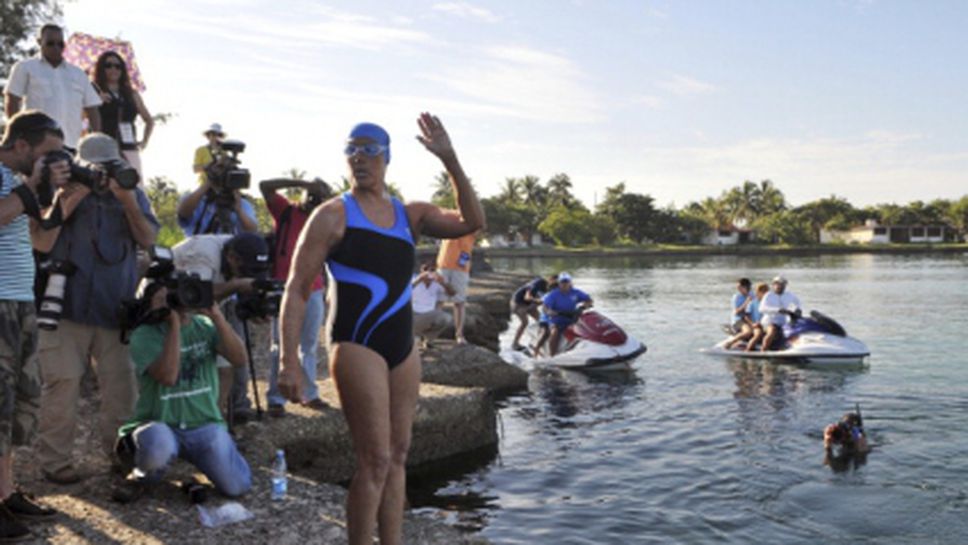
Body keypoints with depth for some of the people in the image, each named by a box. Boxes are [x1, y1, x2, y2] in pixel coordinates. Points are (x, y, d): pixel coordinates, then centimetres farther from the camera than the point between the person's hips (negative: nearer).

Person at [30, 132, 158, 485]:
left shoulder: (132, 194, 12)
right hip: (68, 307, -2)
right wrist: (70, 200, -12)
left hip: (116, 308, 2)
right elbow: (41, 243, -7)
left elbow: (148, 240, 1)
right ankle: (54, 461, 7)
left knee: (121, 386, 6)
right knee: (62, 384, -3)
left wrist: (127, 202, -11)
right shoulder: (61, 191, 5)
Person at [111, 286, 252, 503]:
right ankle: (144, 475, -1)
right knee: (158, 449, -39)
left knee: (237, 486, -11)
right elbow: (168, 377, -25)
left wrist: (216, 316, -22)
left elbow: (240, 359, -13)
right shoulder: (144, 336, -7)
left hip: (205, 423, 3)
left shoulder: (204, 326, 3)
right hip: (160, 424, -3)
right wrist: (174, 324, -23)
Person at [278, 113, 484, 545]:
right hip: (356, 347, -6)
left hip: (403, 349, 6)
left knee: (397, 458, 11)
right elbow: (296, 289, -6)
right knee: (375, 459, -7)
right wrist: (289, 360, -15)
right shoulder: (333, 215, -3)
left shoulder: (409, 215, 11)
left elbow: (471, 222, 2)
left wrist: (449, 160, -4)